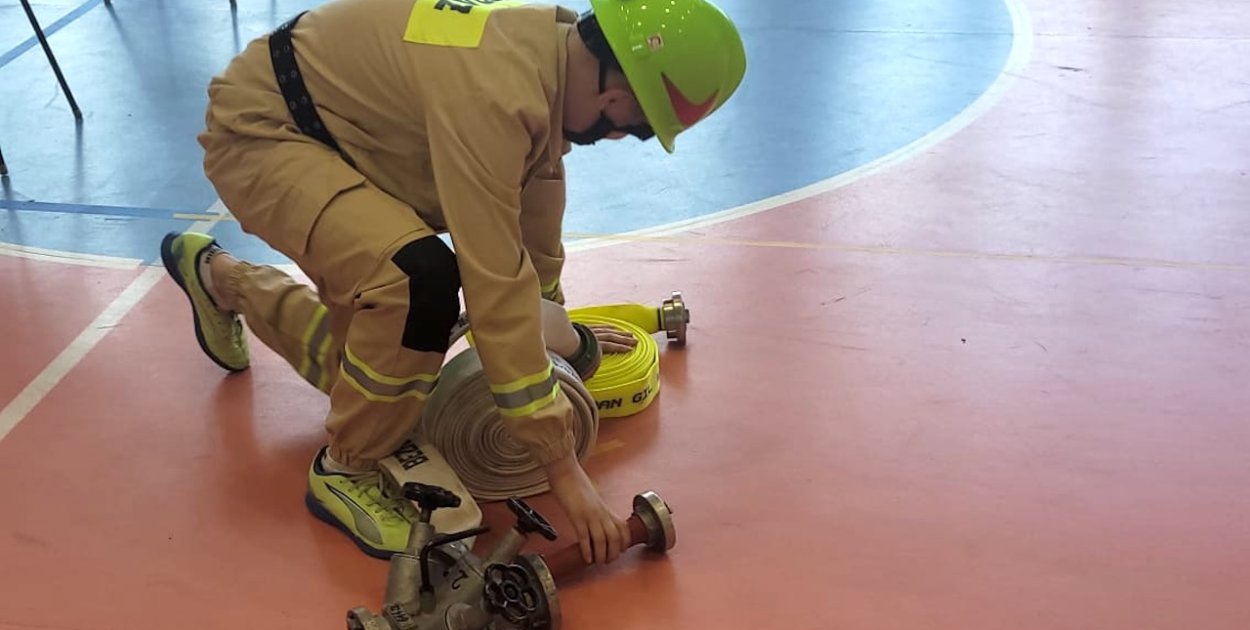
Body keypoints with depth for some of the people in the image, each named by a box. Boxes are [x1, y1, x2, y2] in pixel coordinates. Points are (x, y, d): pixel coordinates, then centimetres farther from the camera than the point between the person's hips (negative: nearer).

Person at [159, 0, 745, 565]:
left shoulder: (554, 52, -7)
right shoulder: (493, 88, -35)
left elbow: (535, 223, 11)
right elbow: (495, 285, -36)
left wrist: (552, 326, 26)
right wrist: (564, 468, -31)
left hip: (337, 137, 9)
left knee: (383, 358, 14)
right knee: (419, 278, -33)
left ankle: (219, 277, 40)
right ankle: (345, 471, -8)